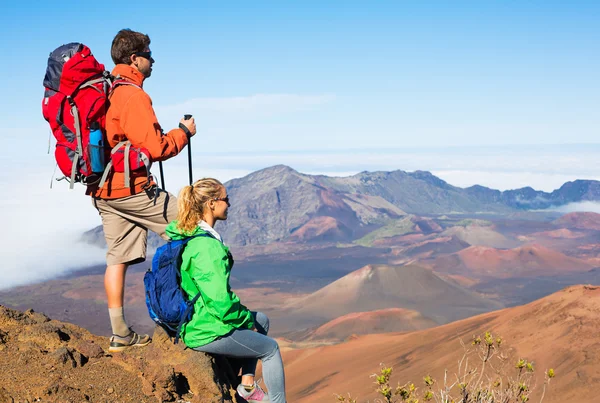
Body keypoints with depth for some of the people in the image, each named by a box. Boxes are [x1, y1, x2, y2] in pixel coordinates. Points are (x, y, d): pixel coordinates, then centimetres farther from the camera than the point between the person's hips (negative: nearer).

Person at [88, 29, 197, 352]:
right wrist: (184, 132, -3)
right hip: (130, 187, -9)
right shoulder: (132, 95, -15)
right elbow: (156, 147, -18)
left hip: (102, 190, 9)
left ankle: (120, 335, 13)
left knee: (117, 258, 10)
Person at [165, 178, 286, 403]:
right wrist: (247, 320, -8)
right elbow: (221, 302, -27)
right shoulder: (208, 246, -26)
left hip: (190, 321, 9)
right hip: (209, 333, -9)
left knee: (261, 320, 24)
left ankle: (247, 385, 25)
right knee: (270, 348, 10)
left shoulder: (185, 237, 5)